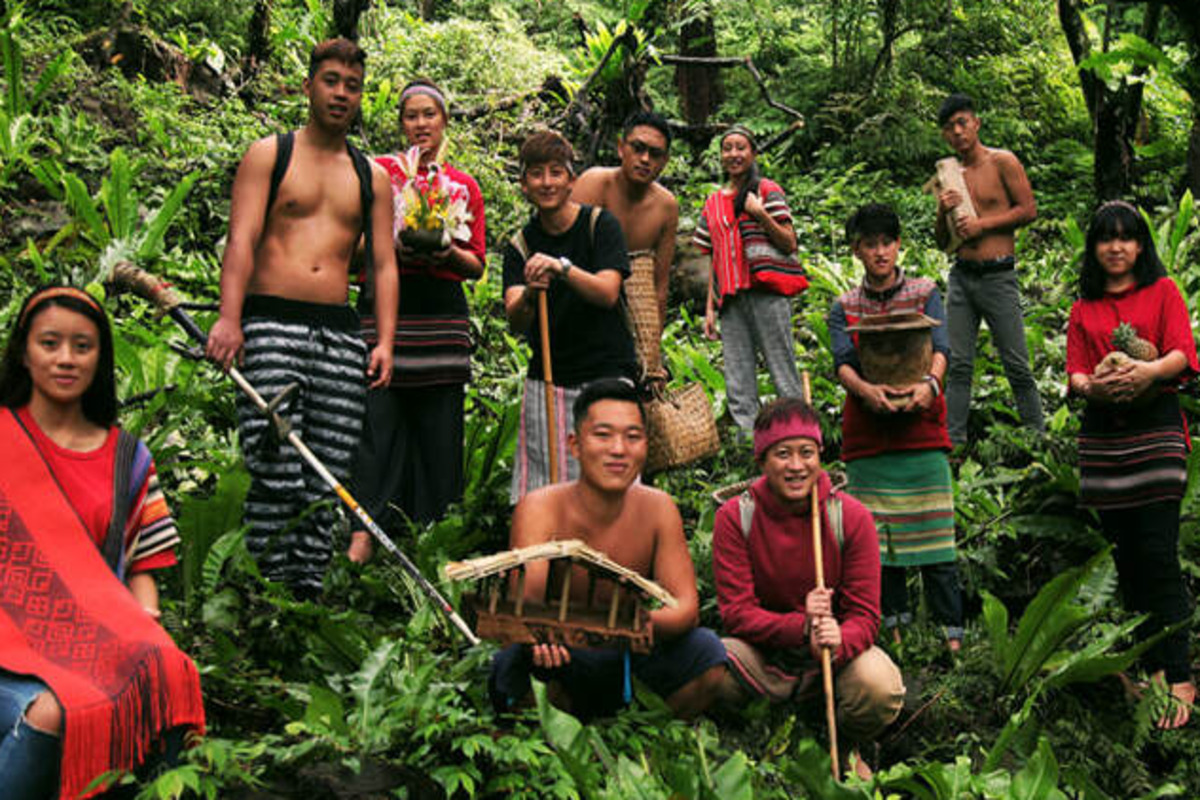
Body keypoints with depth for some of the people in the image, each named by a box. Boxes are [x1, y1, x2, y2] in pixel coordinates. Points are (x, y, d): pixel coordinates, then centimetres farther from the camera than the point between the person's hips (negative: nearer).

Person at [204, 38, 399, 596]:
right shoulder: (269, 154, 9)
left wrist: (385, 341, 0)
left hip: (341, 333, 4)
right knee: (277, 476, -13)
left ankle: (309, 594, 5)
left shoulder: (373, 177, 19)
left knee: (326, 482, -1)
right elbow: (241, 239, -3)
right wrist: (229, 317, -17)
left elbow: (383, 264, 13)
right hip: (271, 324, -3)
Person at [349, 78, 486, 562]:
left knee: (439, 426, 0)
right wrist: (391, 245, -11)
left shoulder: (464, 186, 14)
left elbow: (477, 265, 13)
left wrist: (449, 253, -6)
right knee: (378, 420, -9)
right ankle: (363, 534, -8)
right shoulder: (379, 172, 9)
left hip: (443, 311, 2)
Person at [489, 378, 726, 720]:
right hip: (558, 664, -2)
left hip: (624, 660, 3)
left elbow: (687, 608, -12)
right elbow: (524, 604, -27)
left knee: (706, 651, -21)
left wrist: (644, 622, -37)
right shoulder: (541, 509, -17)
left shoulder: (657, 508, -8)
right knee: (519, 657, -34)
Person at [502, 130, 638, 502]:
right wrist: (528, 296, -32)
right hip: (546, 381, 2)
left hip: (606, 375, -2)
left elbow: (607, 293, -16)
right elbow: (516, 322, -9)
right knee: (541, 494, 0)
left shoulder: (600, 224, -3)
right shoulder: (520, 245, 4)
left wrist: (563, 268, -32)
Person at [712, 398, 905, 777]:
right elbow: (737, 612, -12)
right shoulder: (734, 517, -10)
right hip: (763, 656, 0)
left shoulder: (851, 517, -9)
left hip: (834, 654, 0)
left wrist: (838, 642, -34)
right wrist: (801, 627, -31)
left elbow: (865, 615, -10)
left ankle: (846, 749, 6)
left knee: (880, 688, -33)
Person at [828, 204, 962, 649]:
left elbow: (940, 349, -3)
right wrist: (865, 389, -26)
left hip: (921, 430, -1)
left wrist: (929, 383, -25)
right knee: (876, 537, 1)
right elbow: (842, 362, -4)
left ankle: (952, 632, 1)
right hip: (866, 435, 1)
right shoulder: (844, 308, 11)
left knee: (933, 530, -4)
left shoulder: (925, 294, 10)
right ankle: (893, 629, 10)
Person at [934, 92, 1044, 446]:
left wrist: (982, 224, -11)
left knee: (1017, 365, -1)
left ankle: (1037, 439, 10)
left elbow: (1029, 210, -5)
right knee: (958, 364, 2)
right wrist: (943, 213, -3)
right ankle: (953, 442, 5)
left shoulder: (1002, 162, 0)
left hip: (997, 277, -5)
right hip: (961, 276, 5)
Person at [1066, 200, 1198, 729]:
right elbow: (1075, 373, 7)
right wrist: (1091, 385, -16)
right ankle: (1150, 666, 14)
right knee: (1126, 559, 5)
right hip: (1103, 433, 4)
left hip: (1156, 425, -4)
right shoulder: (1084, 307, 17)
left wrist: (1149, 370, -26)